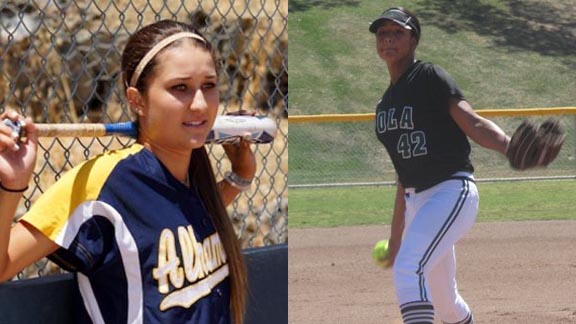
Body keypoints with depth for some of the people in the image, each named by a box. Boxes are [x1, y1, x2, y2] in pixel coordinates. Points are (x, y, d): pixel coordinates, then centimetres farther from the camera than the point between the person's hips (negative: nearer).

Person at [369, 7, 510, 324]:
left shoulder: (430, 77, -5)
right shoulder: (385, 104, 17)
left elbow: (473, 123, -18)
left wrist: (511, 146, -38)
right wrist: (395, 238, 22)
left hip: (453, 192, -8)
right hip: (417, 202, 8)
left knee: (408, 270, -26)